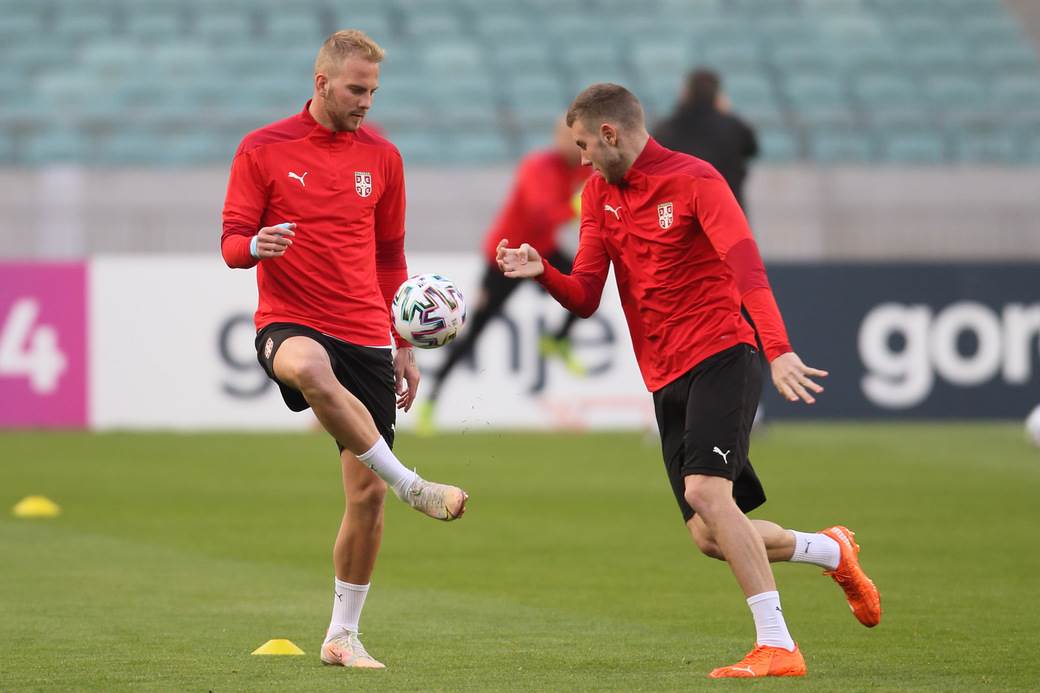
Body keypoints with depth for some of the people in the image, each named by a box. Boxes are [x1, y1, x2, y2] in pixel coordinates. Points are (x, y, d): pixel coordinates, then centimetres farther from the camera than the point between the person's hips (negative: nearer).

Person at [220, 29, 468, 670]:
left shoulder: (382, 158, 11)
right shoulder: (264, 150, 1)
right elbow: (232, 244, 0)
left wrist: (405, 346, 17)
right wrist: (257, 245, -24)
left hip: (366, 337, 4)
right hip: (291, 323, -4)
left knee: (367, 491, 0)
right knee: (311, 369, -42)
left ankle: (343, 635, 14)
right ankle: (412, 486, -40)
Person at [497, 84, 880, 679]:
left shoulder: (693, 179, -8)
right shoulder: (599, 194, 13)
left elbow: (746, 264, -22)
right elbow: (585, 297, 12)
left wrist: (779, 350, -35)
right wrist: (541, 272, -10)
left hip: (721, 357, -7)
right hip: (667, 382, 7)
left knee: (705, 492, -26)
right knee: (711, 537, 2)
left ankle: (777, 646, -23)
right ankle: (831, 552, 28)